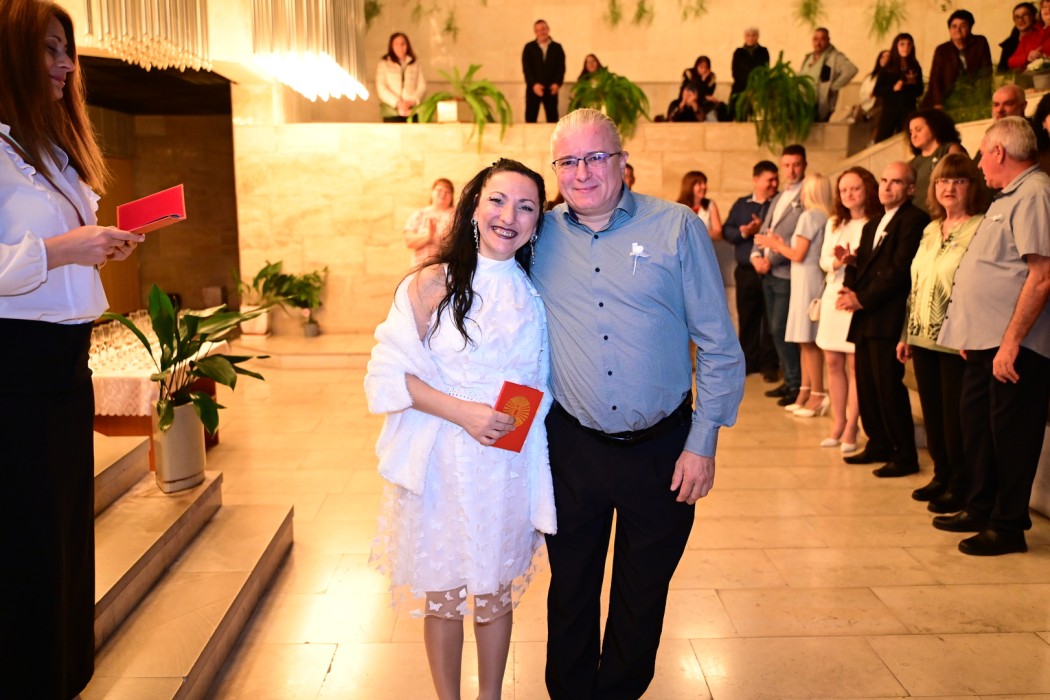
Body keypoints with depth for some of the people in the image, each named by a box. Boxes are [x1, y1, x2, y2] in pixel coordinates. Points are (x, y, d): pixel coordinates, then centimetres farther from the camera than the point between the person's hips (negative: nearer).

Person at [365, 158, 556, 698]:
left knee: (497, 590, 16)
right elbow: (391, 372, -11)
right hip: (442, 464, -2)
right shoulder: (432, 284, -8)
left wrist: (526, 422, -3)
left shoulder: (535, 294, 2)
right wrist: (462, 411, -20)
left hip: (509, 465, 3)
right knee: (443, 593, 12)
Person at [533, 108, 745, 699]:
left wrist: (702, 444, -6)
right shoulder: (540, 236, 1)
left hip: (662, 448, -1)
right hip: (572, 448, 1)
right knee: (571, 589, 16)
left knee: (643, 595, 15)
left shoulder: (677, 228, -6)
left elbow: (720, 346, -4)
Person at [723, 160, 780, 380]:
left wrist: (762, 229, -18)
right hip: (746, 271, 4)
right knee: (747, 318, 9)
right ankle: (748, 361, 20)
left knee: (771, 320, -1)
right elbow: (726, 231, 6)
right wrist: (742, 232, -12)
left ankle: (770, 365, 7)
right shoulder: (741, 204, 13)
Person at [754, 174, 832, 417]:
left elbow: (799, 255, -13)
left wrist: (774, 244, 2)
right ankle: (805, 394, 14)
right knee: (805, 341, 10)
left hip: (807, 280, -9)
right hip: (809, 280, 9)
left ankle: (817, 396, -2)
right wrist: (780, 244, 14)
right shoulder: (825, 217, 11)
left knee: (808, 340, -5)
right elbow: (810, 251, 10)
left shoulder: (809, 216, -11)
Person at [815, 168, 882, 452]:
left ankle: (851, 427, 3)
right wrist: (837, 262, -9)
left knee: (855, 365, -4)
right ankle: (838, 422, 18)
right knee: (833, 362, 8)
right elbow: (823, 260, 11)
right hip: (833, 296, 6)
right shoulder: (834, 224, 16)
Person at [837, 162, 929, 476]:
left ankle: (905, 455, 3)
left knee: (888, 386, -7)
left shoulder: (915, 219, -7)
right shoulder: (872, 226, 22)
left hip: (888, 318, -8)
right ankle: (878, 445, 21)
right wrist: (849, 288, -2)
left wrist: (863, 298, -14)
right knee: (866, 385, 10)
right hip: (864, 318, 9)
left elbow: (900, 269, -15)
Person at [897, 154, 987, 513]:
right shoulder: (930, 230, 15)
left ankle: (960, 487, 12)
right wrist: (907, 334, 16)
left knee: (955, 416, 0)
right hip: (923, 337, 7)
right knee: (932, 413, 13)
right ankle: (941, 476, 26)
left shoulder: (981, 228, -8)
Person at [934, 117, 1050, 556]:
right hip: (985, 340, 10)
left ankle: (1008, 527, 9)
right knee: (976, 422, 16)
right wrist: (973, 336, 18)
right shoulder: (1010, 197, 18)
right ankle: (980, 509, 28)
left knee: (1010, 435, -1)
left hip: (1013, 345, -10)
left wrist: (1011, 342, -24)